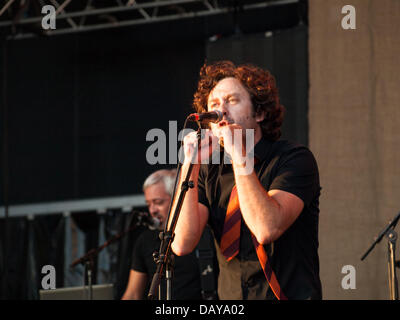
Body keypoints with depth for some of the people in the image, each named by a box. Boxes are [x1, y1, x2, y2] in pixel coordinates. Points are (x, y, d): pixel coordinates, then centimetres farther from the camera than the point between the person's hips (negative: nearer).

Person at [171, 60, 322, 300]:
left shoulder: (294, 159, -4)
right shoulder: (208, 171, 7)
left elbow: (267, 230, -18)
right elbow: (182, 245, -5)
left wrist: (239, 155, -16)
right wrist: (190, 165, -9)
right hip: (230, 298, 3)